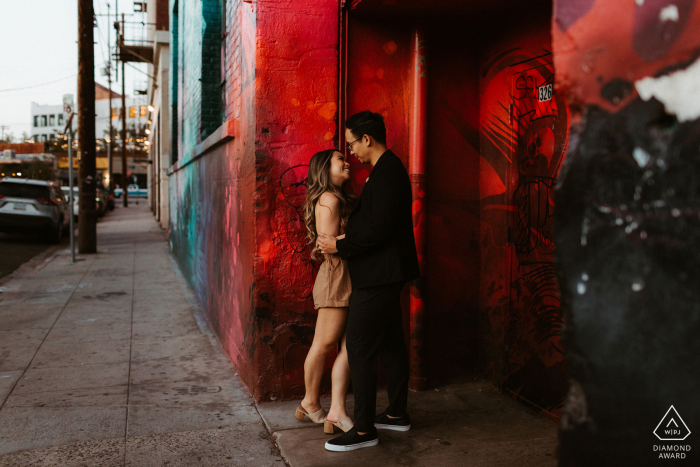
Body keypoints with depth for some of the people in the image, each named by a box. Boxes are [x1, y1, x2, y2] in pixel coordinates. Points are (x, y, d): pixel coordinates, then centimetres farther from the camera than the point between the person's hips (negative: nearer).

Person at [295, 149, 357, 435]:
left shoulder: (344, 199, 20)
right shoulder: (329, 200, -10)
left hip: (352, 279, 9)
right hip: (336, 276, -9)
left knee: (350, 346, 3)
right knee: (325, 343, 2)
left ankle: (337, 411, 6)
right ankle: (311, 403, 20)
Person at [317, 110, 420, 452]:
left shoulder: (386, 173, -18)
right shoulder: (389, 169, 15)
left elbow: (380, 229, -24)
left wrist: (339, 246, -15)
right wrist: (342, 242, 13)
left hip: (378, 276, -11)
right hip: (385, 273, 11)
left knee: (360, 348, -4)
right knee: (390, 343, 17)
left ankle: (364, 429, 5)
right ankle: (397, 414, 30)